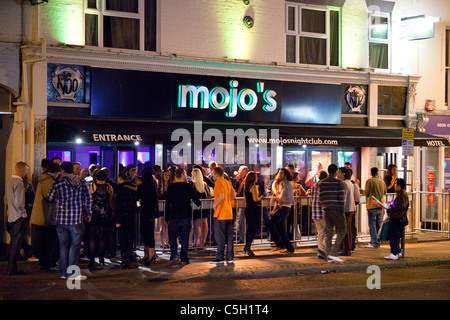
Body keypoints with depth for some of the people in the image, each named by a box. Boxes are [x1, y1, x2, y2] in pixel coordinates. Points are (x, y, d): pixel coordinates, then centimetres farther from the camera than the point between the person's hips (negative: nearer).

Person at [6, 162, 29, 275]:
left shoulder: (10, 181, 10)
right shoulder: (19, 182, -18)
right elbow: (18, 202, -21)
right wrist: (23, 213, -9)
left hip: (11, 216, 9)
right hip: (19, 217, -9)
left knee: (13, 243, 15)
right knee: (16, 244, -4)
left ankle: (11, 267, 20)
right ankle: (12, 269, -1)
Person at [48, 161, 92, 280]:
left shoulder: (58, 184, -3)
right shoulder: (82, 182, 1)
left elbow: (50, 198, 9)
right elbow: (88, 199, 3)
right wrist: (88, 214, 13)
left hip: (62, 219, 0)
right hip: (77, 219, 0)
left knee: (63, 246, 10)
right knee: (75, 245, 4)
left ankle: (64, 272, 14)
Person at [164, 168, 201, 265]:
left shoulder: (170, 188, 1)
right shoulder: (188, 187, -4)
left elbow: (167, 204, 3)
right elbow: (197, 202, -3)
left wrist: (167, 218, 9)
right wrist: (199, 202, 21)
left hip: (174, 218, 1)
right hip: (186, 217, -1)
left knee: (172, 236, 15)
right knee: (185, 238, 7)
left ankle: (174, 253, -4)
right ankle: (184, 258, 5)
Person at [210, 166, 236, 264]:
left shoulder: (219, 182, -12)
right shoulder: (228, 182, 12)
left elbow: (221, 196, -23)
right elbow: (234, 196, 15)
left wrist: (215, 205, -11)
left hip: (220, 214, -8)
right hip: (229, 213, 8)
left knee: (219, 237, -2)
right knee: (229, 236, 9)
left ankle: (220, 258, 0)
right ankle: (230, 257, 11)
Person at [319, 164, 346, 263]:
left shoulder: (322, 183, 8)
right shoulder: (339, 183, -7)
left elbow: (320, 197, 9)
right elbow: (341, 198, -10)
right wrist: (342, 211, -5)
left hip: (326, 210, 5)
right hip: (337, 210, -5)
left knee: (328, 233, 8)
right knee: (341, 232, 3)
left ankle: (328, 256, 8)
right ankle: (333, 253, -8)